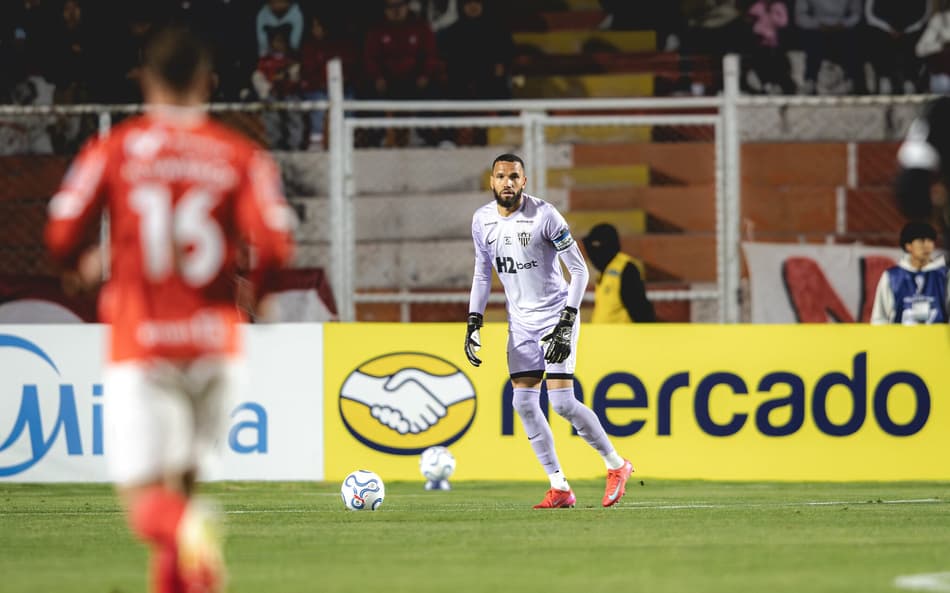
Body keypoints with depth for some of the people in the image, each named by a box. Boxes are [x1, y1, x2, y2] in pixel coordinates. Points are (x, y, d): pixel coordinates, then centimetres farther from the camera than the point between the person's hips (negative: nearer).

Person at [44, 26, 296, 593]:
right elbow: (274, 245, -8)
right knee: (183, 476, 21)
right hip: (214, 341, 2)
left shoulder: (112, 151, 1)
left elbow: (63, 234, -4)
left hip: (139, 340, -2)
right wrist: (256, 288, 14)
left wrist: (87, 266, 19)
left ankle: (188, 527, -40)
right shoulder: (241, 156, 3)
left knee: (145, 499, -7)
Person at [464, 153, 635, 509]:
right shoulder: (482, 220, 1)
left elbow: (579, 270, -14)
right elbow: (482, 274, 14)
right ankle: (559, 489, 4)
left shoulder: (544, 216, -16)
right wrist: (473, 324, 4)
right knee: (524, 402, -3)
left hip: (555, 317, -6)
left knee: (562, 402, -13)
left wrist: (566, 324, -21)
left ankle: (616, 466, 8)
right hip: (521, 322, 6)